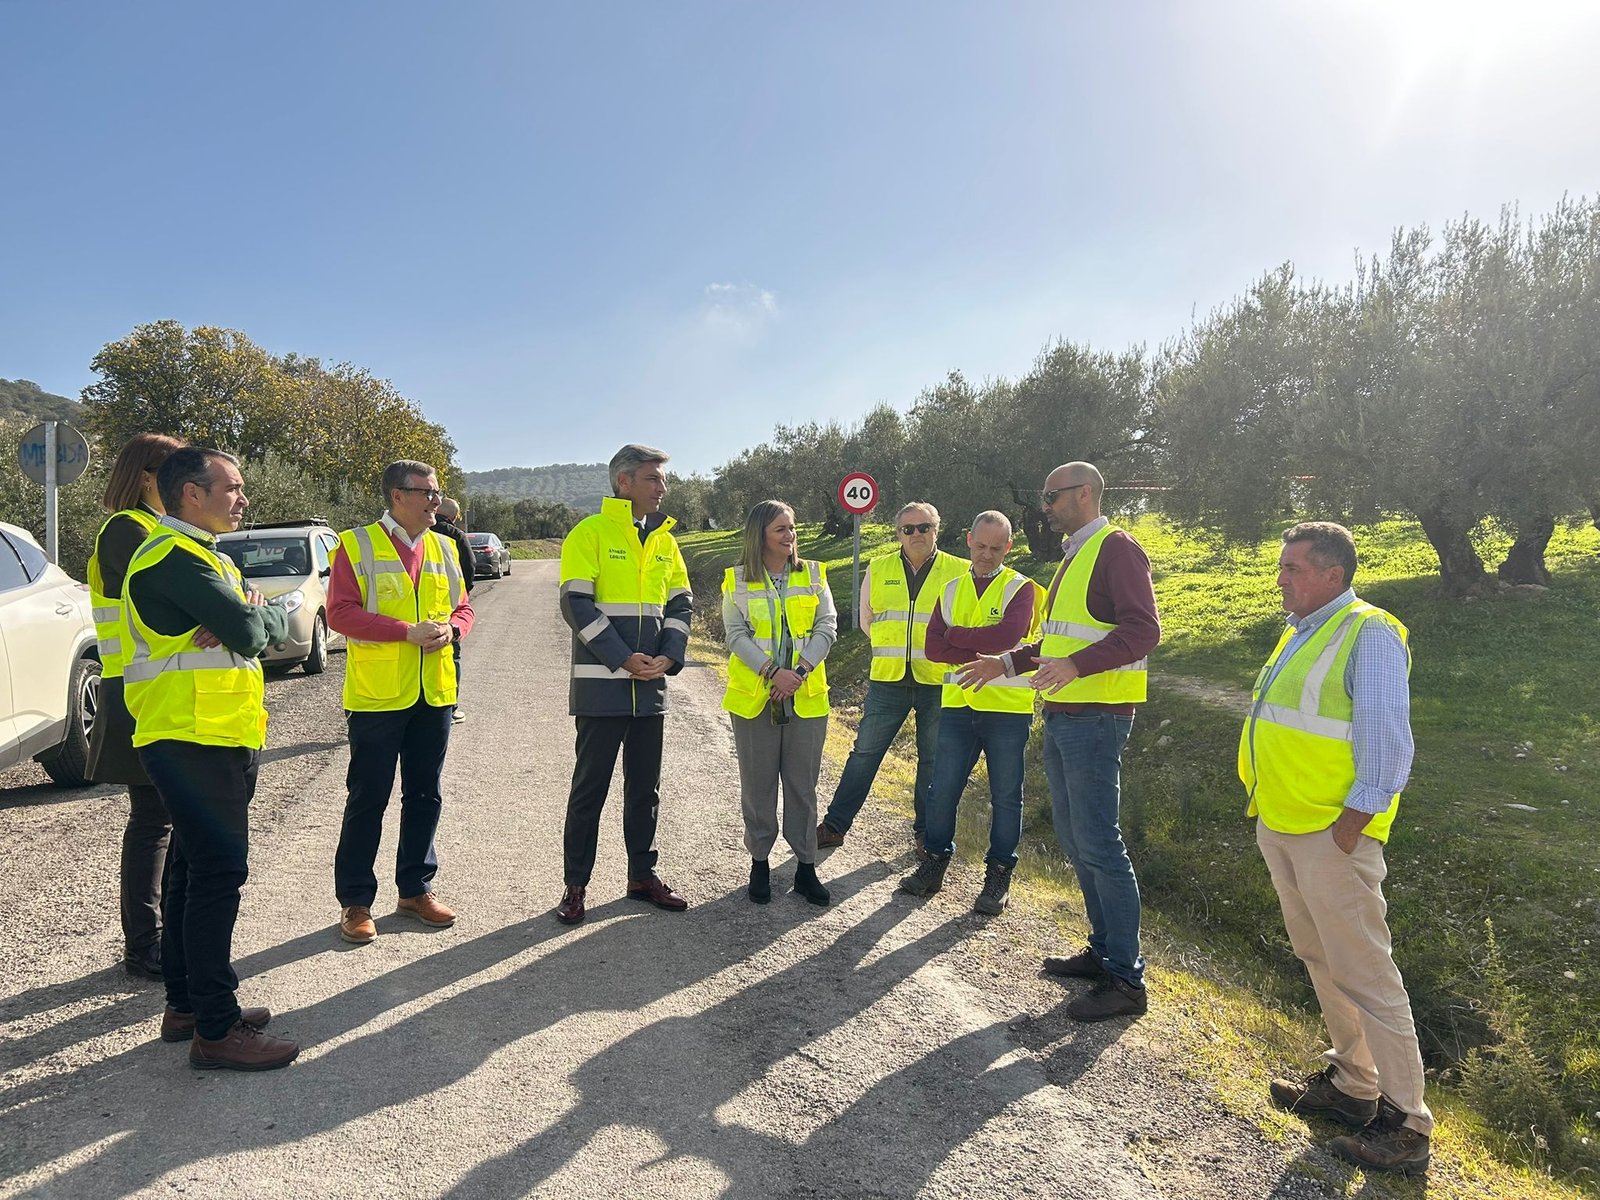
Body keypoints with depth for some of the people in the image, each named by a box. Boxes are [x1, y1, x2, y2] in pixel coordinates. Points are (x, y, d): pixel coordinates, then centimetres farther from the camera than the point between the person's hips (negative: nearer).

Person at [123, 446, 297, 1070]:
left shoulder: (204, 554, 19)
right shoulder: (175, 557, -15)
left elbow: (264, 625, 10)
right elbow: (251, 630, -24)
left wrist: (247, 617, -12)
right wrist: (264, 614, -2)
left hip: (215, 738, 11)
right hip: (195, 739, -11)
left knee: (195, 870, 16)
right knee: (219, 873, -8)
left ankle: (186, 1003, 28)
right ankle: (216, 1030, -2)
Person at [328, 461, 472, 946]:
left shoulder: (442, 548, 11)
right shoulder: (357, 545, -6)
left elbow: (462, 607, 15)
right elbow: (340, 612, -13)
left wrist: (451, 629, -8)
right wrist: (408, 631, -20)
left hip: (434, 692, 5)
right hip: (376, 694, -5)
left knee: (425, 796, 13)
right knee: (367, 800, 4)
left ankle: (416, 888, 27)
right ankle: (355, 901, 16)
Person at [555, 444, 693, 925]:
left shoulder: (664, 541, 12)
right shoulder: (590, 532, -6)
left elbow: (681, 604, 12)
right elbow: (576, 604, -13)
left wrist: (668, 658, -5)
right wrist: (623, 659, -17)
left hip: (651, 686, 6)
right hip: (601, 684, -5)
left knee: (645, 786, 13)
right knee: (590, 786, 3)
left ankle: (642, 875, 27)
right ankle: (575, 885, 15)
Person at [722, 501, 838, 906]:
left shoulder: (813, 574, 5)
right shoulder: (737, 580, 1)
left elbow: (827, 627, 0)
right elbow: (736, 635, -6)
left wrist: (799, 671, -13)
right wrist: (773, 672, -19)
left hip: (807, 696, 1)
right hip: (754, 696, -1)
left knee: (803, 783, 7)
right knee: (758, 782, 7)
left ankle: (806, 865, 17)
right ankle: (759, 861, 22)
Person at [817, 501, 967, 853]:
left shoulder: (960, 572, 0)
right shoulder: (878, 569, 6)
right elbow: (866, 620, 16)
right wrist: (893, 650, 10)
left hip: (938, 682, -1)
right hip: (887, 680, 1)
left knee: (933, 760, 10)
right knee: (864, 753, 5)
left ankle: (926, 830, 25)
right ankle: (835, 825, 15)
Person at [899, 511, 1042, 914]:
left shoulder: (1021, 589, -2)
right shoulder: (952, 589, 11)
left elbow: (1010, 634, -22)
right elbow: (933, 647, -1)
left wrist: (956, 635, -11)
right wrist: (984, 651, -14)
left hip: (1008, 708, -4)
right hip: (958, 705, 4)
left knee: (1005, 798, 7)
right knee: (942, 790, 7)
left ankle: (998, 876, 20)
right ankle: (935, 863, 23)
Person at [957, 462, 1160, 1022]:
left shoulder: (1116, 550, -11)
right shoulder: (1073, 557, 19)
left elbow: (1143, 629, -23)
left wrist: (1076, 666, -34)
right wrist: (1005, 663, 21)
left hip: (1095, 718, -10)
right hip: (1061, 716, 10)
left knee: (1098, 844, -6)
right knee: (1073, 839, 15)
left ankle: (1126, 978, 4)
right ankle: (1104, 949, 28)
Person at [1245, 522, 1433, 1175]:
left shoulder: (1369, 634, -14)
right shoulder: (1300, 632, 14)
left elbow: (1386, 740, -18)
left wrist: (1352, 822, -18)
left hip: (1331, 835, -9)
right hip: (1280, 827, 9)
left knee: (1365, 975, -1)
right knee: (1321, 961, 19)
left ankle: (1405, 1124, 11)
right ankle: (1351, 1084, 34)